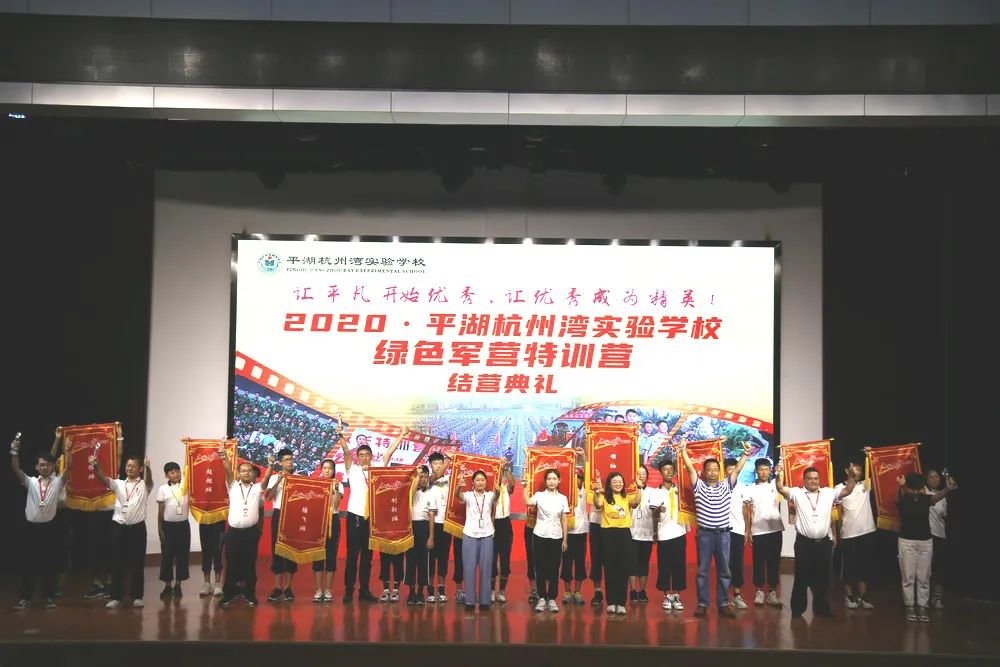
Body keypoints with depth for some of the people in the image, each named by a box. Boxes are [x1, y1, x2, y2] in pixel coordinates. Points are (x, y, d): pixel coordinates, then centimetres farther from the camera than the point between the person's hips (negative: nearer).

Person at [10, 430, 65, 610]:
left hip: (50, 527, -1)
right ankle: (26, 597, 13)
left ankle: (49, 597, 14)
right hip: (32, 528, 1)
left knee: (50, 564, 4)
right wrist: (15, 450, -15)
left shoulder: (57, 482, 2)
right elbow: (15, 469, -2)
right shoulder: (31, 482, 6)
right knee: (29, 563, 5)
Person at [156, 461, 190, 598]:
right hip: (168, 526, -1)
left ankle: (178, 585, 16)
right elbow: (160, 512, 0)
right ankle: (167, 585, 13)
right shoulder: (163, 489, -2)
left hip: (183, 525, 1)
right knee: (167, 555, 2)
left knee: (183, 555, 5)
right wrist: (160, 530, -2)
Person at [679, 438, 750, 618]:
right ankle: (702, 604, 9)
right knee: (703, 571, 3)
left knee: (724, 571, 6)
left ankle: (723, 604, 13)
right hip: (704, 534, -2)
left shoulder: (726, 486, 7)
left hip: (723, 534, 2)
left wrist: (745, 454, -12)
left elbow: (737, 469, 0)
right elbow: (690, 468, -7)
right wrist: (683, 449, -17)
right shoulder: (699, 486, 2)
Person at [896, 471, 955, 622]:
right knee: (908, 576, 2)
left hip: (926, 541, 2)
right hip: (907, 541, -2)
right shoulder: (903, 499, -7)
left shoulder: (926, 498, -1)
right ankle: (910, 607, 9)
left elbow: (938, 496, -23)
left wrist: (948, 489, -48)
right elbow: (898, 496, -32)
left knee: (924, 577, 5)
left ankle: (922, 607, 10)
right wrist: (900, 486, -58)